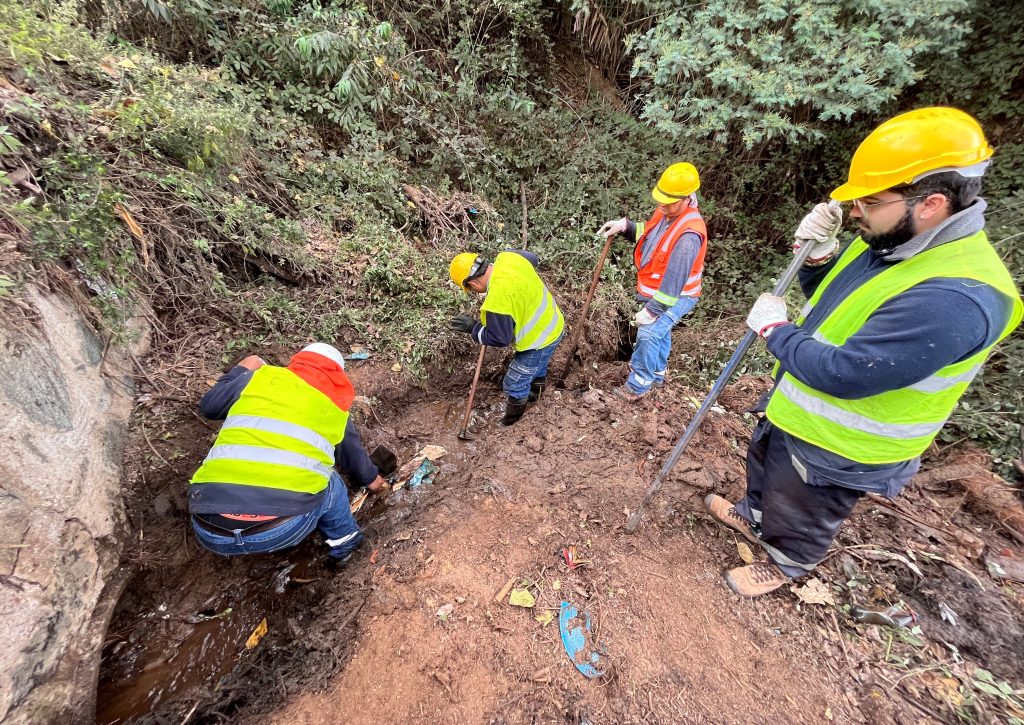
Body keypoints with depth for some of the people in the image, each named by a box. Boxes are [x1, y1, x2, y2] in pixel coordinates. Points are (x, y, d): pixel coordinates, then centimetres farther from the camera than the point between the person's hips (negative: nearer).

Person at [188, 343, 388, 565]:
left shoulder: (258, 377, 13)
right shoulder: (335, 408, 15)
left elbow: (208, 406, 29)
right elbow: (354, 456, 32)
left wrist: (239, 371, 44)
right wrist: (371, 479, 52)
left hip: (209, 530, 3)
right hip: (283, 529, -2)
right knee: (328, 482, 28)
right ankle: (343, 543, 42)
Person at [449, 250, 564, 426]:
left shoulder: (498, 299, -36)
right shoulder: (508, 257, -12)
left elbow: (500, 338, -24)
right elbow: (533, 258, 11)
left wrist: (473, 328, -12)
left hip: (539, 338, -9)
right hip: (551, 322, 9)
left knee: (515, 384, 11)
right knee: (538, 365, 36)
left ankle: (513, 416, 37)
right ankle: (536, 391, 64)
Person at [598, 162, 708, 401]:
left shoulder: (688, 235, -33)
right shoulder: (666, 212, -5)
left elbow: (674, 280, -33)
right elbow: (647, 233, 13)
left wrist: (651, 310, -30)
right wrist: (625, 226, -6)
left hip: (675, 297, -10)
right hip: (655, 291, 10)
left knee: (648, 334, -14)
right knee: (659, 332, 22)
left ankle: (638, 386, 3)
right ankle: (657, 374, 44)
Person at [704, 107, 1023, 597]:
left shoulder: (954, 298, -34)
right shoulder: (892, 243, -4)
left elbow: (843, 374, -34)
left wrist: (773, 328, -20)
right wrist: (817, 253, -11)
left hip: (835, 448, -8)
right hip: (794, 410, 9)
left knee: (799, 516, 19)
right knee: (763, 470, 31)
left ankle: (783, 567, 49)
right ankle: (752, 518, 60)